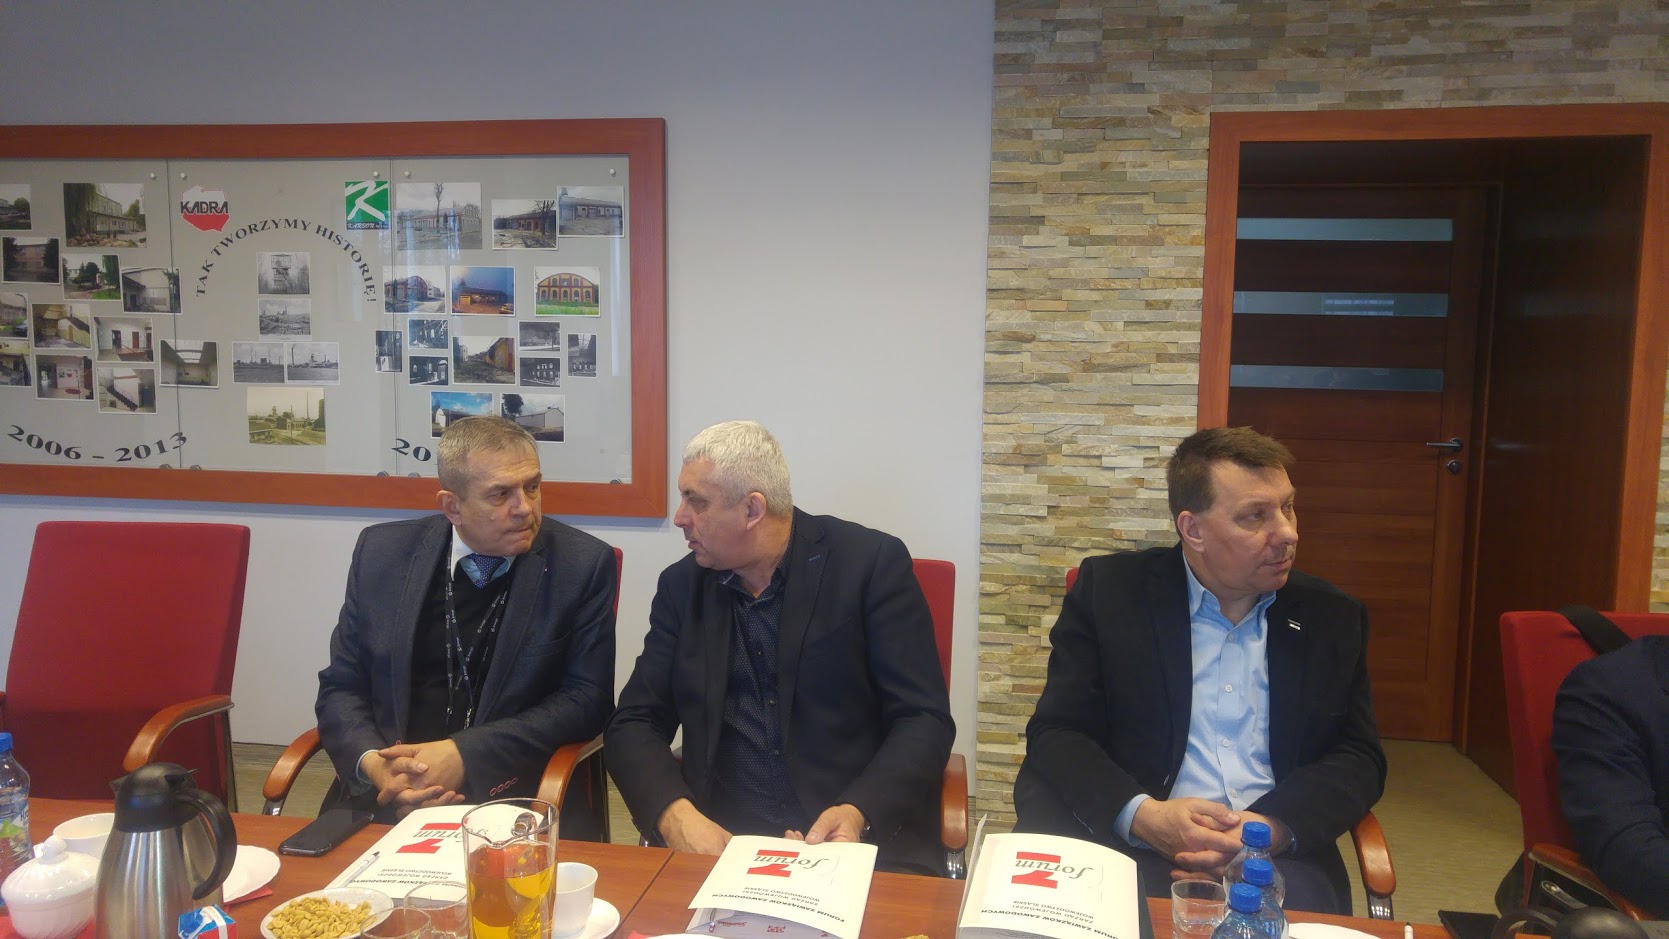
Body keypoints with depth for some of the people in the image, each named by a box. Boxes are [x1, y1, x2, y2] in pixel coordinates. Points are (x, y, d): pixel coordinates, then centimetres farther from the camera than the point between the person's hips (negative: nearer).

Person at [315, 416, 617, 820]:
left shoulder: (582, 564, -6)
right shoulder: (382, 551, 2)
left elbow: (586, 699, -7)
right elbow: (340, 687, 7)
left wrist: (466, 755, -18)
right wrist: (371, 763, -14)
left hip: (514, 799, -3)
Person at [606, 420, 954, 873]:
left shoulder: (873, 563, -4)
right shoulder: (681, 585, 8)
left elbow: (926, 720, -4)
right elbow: (634, 724, 8)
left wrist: (859, 814, -21)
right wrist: (675, 814, -12)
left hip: (866, 837, -3)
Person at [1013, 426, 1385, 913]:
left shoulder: (1333, 617, 11)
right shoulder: (1110, 590, 2)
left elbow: (1359, 757, 8)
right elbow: (1057, 733, -1)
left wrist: (1275, 827, -12)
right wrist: (1142, 815, -19)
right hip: (1126, 846, -1)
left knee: (1305, 898, -31)